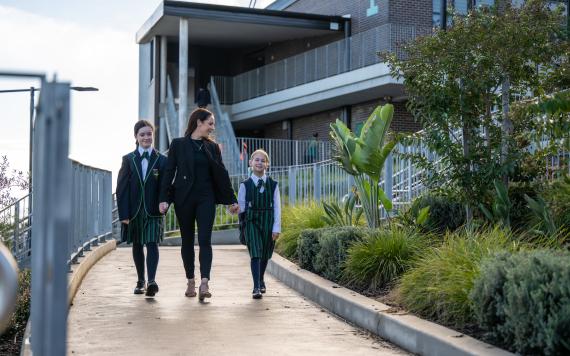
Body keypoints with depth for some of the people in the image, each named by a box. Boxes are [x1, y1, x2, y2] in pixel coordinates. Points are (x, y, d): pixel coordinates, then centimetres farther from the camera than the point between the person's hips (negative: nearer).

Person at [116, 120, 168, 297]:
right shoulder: (128, 159, 4)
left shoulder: (161, 160, 2)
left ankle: (152, 281, -21)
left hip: (153, 210, -2)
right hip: (134, 210, 2)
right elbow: (121, 188, 1)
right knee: (137, 245, 12)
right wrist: (124, 214, -6)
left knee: (152, 243, -13)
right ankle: (141, 281, 24)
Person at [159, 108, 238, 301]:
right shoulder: (178, 144, 2)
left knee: (205, 240, -10)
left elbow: (221, 174, 11)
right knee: (187, 240, 8)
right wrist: (163, 198, -9)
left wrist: (231, 200, 9)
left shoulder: (212, 147, 9)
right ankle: (191, 282, 18)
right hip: (184, 198, -1)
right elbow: (169, 172, -1)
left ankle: (204, 284, -18)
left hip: (206, 198, 1)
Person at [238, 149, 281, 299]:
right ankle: (257, 287, -12)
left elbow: (277, 207, 1)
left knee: (265, 255, 14)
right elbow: (241, 206, 3)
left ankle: (261, 280, 38)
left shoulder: (273, 185, 1)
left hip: (268, 222, 2)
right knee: (255, 254, -12)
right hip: (252, 222, -2)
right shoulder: (245, 185, -1)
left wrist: (276, 228, -4)